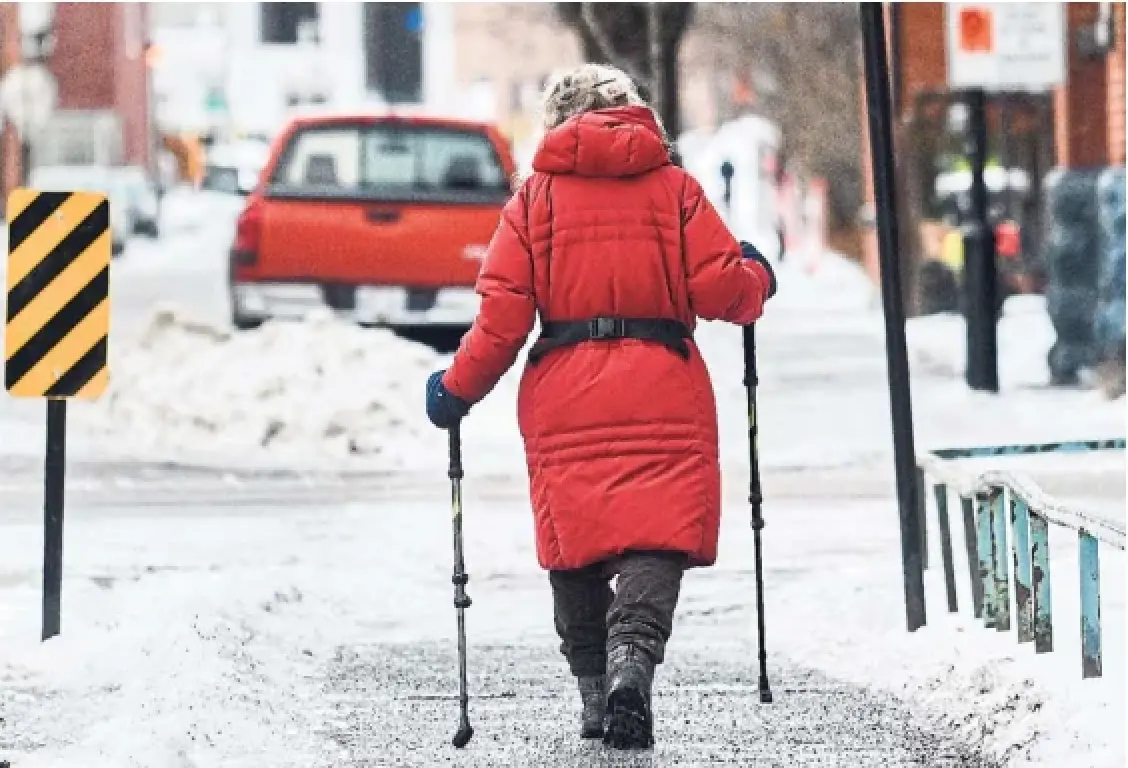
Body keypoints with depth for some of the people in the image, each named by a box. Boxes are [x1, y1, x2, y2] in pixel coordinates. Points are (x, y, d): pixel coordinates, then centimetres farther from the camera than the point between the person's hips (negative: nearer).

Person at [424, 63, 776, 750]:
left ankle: (596, 691, 11)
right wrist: (758, 279, 22)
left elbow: (504, 313, 0)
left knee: (577, 540, 11)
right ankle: (632, 660, -30)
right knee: (655, 539, -7)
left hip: (565, 399, 1)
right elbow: (718, 288, -1)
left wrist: (458, 390, 11)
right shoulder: (673, 187, 5)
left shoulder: (537, 196, 7)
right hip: (662, 396, -1)